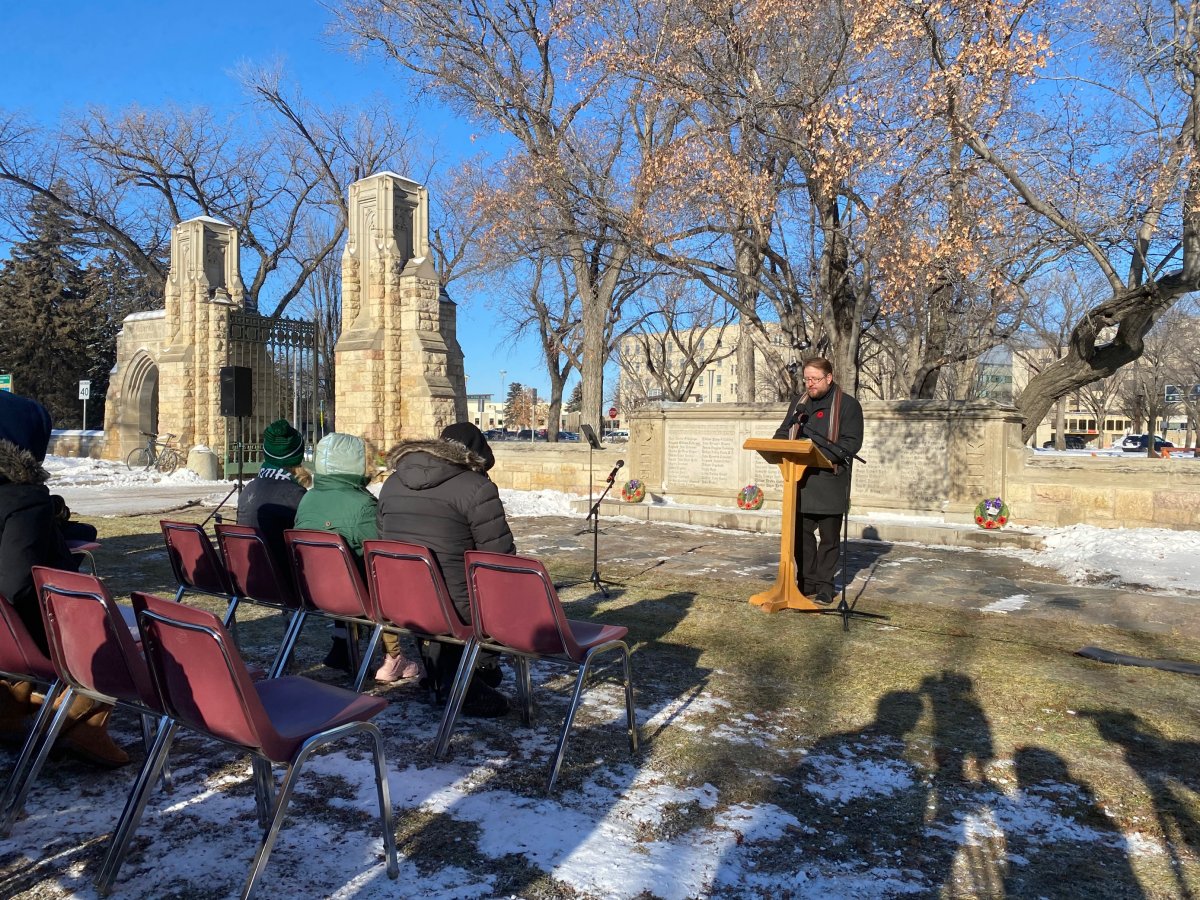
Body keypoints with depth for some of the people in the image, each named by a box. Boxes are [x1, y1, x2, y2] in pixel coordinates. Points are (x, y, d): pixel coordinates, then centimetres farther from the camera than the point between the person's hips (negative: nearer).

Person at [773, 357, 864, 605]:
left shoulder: (847, 405, -2)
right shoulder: (799, 401, 14)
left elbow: (851, 443, -10)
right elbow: (783, 432, 19)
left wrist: (818, 451, -22)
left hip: (830, 481, -5)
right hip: (800, 479, 5)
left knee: (829, 536, 4)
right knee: (800, 533, 6)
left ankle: (825, 586, 13)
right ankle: (807, 582, 18)